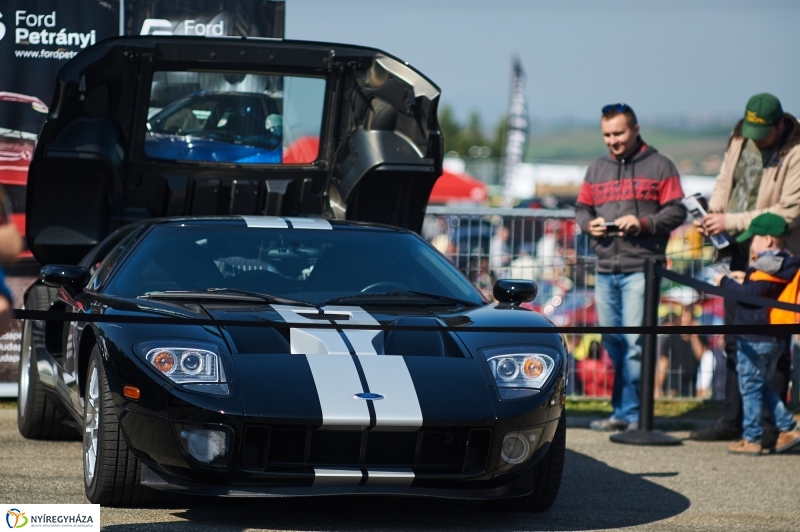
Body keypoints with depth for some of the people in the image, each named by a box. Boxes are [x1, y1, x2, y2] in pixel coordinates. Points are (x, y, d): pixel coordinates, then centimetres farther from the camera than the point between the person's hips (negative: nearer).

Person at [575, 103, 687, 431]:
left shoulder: (659, 167, 2)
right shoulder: (597, 170, 18)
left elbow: (676, 212, -2)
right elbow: (582, 208, 21)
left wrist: (643, 223, -16)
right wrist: (589, 223, -1)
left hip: (640, 269, -6)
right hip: (605, 270, 6)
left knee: (634, 342, -9)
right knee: (612, 342, 7)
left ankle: (629, 413, -7)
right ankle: (624, 412, 13)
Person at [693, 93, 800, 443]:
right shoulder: (740, 138, 3)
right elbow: (725, 181, 16)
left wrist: (732, 221, -21)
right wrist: (713, 214, -4)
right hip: (741, 252, 7)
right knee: (735, 339, 13)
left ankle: (768, 426, 4)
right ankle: (731, 420, 22)